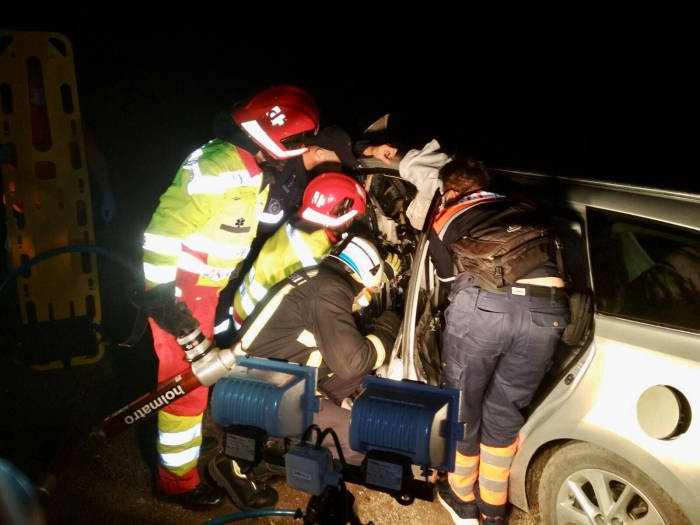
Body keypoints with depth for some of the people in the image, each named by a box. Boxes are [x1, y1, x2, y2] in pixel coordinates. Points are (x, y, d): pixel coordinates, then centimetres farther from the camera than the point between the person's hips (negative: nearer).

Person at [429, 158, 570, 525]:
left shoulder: (445, 222, 25)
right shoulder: (527, 212, 33)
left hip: (482, 305, -3)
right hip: (546, 309, 3)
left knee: (462, 404, 20)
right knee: (504, 410, 22)